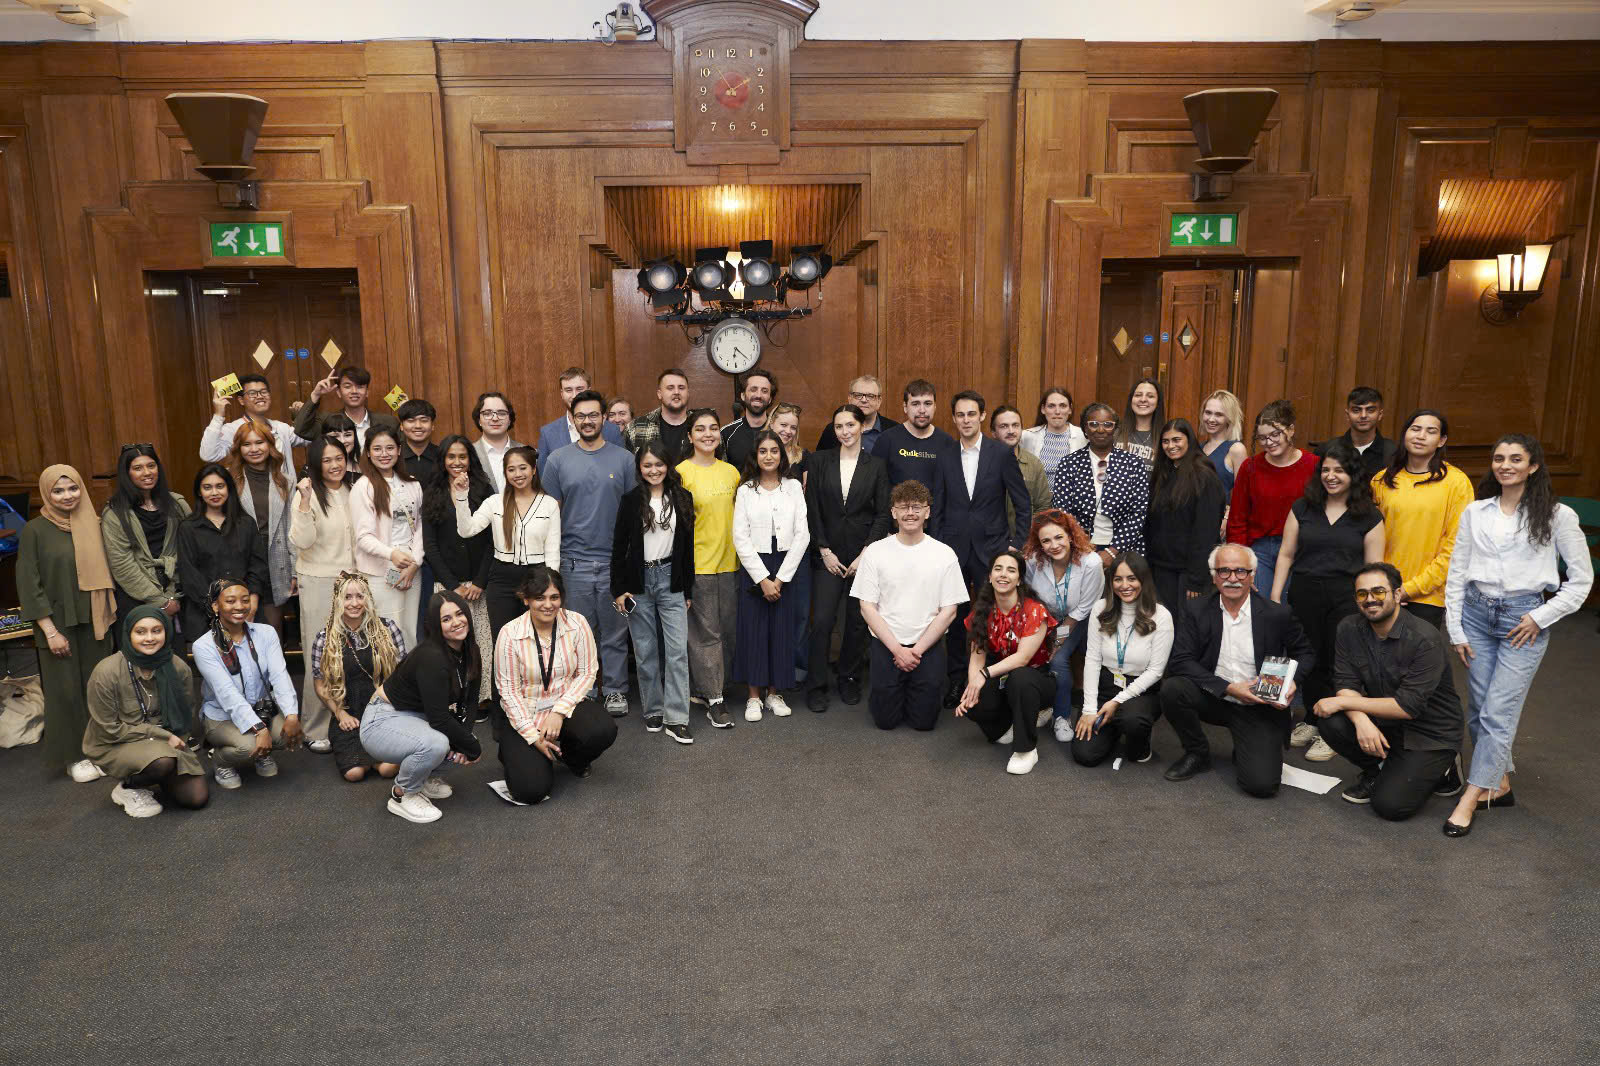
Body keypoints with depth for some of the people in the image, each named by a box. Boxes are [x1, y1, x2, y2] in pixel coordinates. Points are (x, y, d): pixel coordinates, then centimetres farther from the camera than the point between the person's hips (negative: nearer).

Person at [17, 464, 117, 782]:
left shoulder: (93, 525, 5)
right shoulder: (35, 530, -7)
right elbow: (29, 586, -9)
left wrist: (109, 614, 9)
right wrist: (50, 631, -12)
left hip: (95, 622, 4)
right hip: (59, 624, -4)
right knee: (66, 690, 4)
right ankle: (73, 756, 16)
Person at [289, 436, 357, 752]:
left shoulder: (350, 492, 9)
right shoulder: (308, 494, -8)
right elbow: (302, 541, -19)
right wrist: (304, 502, -27)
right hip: (318, 583, -5)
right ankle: (315, 730, 6)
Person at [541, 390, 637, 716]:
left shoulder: (624, 459, 3)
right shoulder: (558, 460, 4)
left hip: (615, 561, 0)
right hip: (574, 562, 0)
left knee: (615, 632, 7)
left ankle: (615, 690, 20)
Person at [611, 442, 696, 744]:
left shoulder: (682, 498, 4)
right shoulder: (631, 501, 0)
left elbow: (688, 546, 7)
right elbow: (619, 547, 1)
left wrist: (688, 589, 7)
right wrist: (618, 589, -3)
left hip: (671, 580, 1)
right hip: (639, 581, -1)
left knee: (677, 651, -5)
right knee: (645, 651, 6)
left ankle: (676, 719, -1)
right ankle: (652, 712, 20)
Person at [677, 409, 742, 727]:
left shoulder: (731, 472, 9)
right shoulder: (681, 472, -7)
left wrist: (743, 554, 12)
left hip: (729, 562, 6)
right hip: (697, 565, -5)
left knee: (726, 630, 9)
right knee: (705, 632, -2)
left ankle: (704, 688, 24)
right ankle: (714, 700, 5)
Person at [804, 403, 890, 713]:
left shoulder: (876, 465, 3)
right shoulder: (820, 461, 3)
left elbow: (882, 514, 1)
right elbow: (813, 510, 2)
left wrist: (865, 554, -7)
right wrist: (824, 551, -5)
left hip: (864, 553, 0)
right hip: (829, 553, 0)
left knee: (858, 620, 6)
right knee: (822, 620, -6)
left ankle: (849, 679, 23)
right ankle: (816, 686, 6)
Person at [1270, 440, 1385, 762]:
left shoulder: (1369, 516, 2)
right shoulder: (1302, 508, 8)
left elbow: (1374, 566, 1)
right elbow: (1286, 554, 9)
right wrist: (1275, 596, 4)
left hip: (1346, 597, -2)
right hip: (1304, 593, 2)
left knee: (1338, 663, 1)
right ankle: (1311, 721, 26)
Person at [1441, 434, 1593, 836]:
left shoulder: (1557, 515, -3)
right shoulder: (1474, 512, 5)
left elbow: (1581, 578, 2)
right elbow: (1456, 574, 7)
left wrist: (1540, 617, -7)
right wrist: (1456, 630, 4)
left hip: (1523, 619, -4)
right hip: (1477, 614, 4)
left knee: (1498, 712, -7)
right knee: (1478, 709, 8)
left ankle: (1469, 800, -3)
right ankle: (1500, 784, 25)